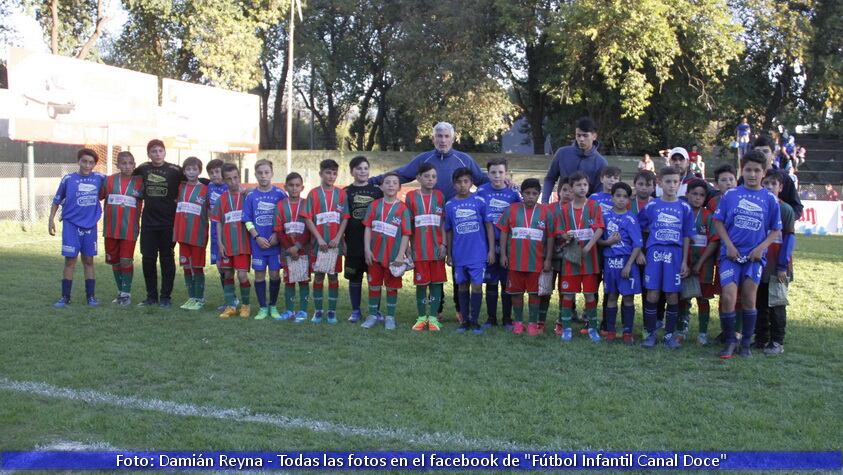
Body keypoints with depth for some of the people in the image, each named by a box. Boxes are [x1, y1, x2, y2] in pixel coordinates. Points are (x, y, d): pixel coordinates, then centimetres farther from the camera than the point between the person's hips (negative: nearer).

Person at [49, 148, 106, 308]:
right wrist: (51, 219, 3)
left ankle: (91, 296, 15)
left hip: (90, 226, 2)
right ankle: (65, 297, 6)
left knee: (88, 261, 9)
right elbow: (57, 200, 6)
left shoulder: (99, 179, 1)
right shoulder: (68, 179, -2)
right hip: (71, 224, -2)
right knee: (70, 260, -2)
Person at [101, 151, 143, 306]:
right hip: (111, 229, 3)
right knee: (114, 261, 11)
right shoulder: (109, 180, 3)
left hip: (129, 230, -3)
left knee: (126, 261, -4)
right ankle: (120, 292, 26)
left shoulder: (139, 182, -2)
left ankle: (126, 293, 9)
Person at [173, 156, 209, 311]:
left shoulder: (204, 189, -4)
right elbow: (177, 203, 17)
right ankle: (191, 297, 18)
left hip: (198, 235, -5)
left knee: (198, 267, 2)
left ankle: (200, 299, 10)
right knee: (186, 266, 9)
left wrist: (206, 232, -10)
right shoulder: (181, 187, 10)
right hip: (182, 234, 5)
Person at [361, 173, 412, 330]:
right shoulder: (374, 205, 3)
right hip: (375, 254, 2)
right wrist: (367, 249, -5)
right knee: (374, 285, 9)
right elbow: (368, 228, 2)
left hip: (393, 256, -2)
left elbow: (406, 234, -6)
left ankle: (390, 317, 18)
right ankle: (372, 315, 20)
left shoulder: (402, 208, -3)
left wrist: (400, 255, -12)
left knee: (392, 286, 8)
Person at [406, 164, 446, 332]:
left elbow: (443, 221, 4)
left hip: (437, 246, 1)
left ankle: (433, 317, 11)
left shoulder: (439, 196, 5)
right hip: (419, 247, -1)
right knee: (421, 282, 4)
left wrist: (443, 244, -4)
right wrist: (408, 246, 1)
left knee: (436, 281, 3)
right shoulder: (411, 196, 2)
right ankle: (422, 317, 15)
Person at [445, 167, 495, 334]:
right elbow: (448, 231, 10)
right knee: (462, 286, 11)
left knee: (476, 286, -2)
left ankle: (474, 321, 10)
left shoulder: (480, 202, -4)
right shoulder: (449, 205, 3)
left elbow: (489, 226, 0)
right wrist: (448, 254, 11)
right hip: (459, 255, 3)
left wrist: (491, 250, -4)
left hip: (478, 253, -2)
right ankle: (465, 320, 21)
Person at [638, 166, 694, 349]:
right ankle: (650, 334, 8)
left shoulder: (684, 208, 6)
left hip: (675, 254, 1)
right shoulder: (651, 206, 5)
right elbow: (639, 228, 13)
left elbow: (687, 236, 7)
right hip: (654, 253, 0)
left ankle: (669, 334, 14)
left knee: (672, 295, 2)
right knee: (652, 295, -3)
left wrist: (684, 261, 3)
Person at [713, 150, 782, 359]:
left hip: (755, 256, 1)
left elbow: (776, 230, 6)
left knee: (749, 299, 4)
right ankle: (729, 341, 9)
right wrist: (729, 245, -7)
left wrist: (761, 247, -8)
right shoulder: (731, 195, 1)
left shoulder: (770, 199, 2)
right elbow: (718, 221, 4)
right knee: (728, 297, -9)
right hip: (731, 253, -1)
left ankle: (746, 343, 19)